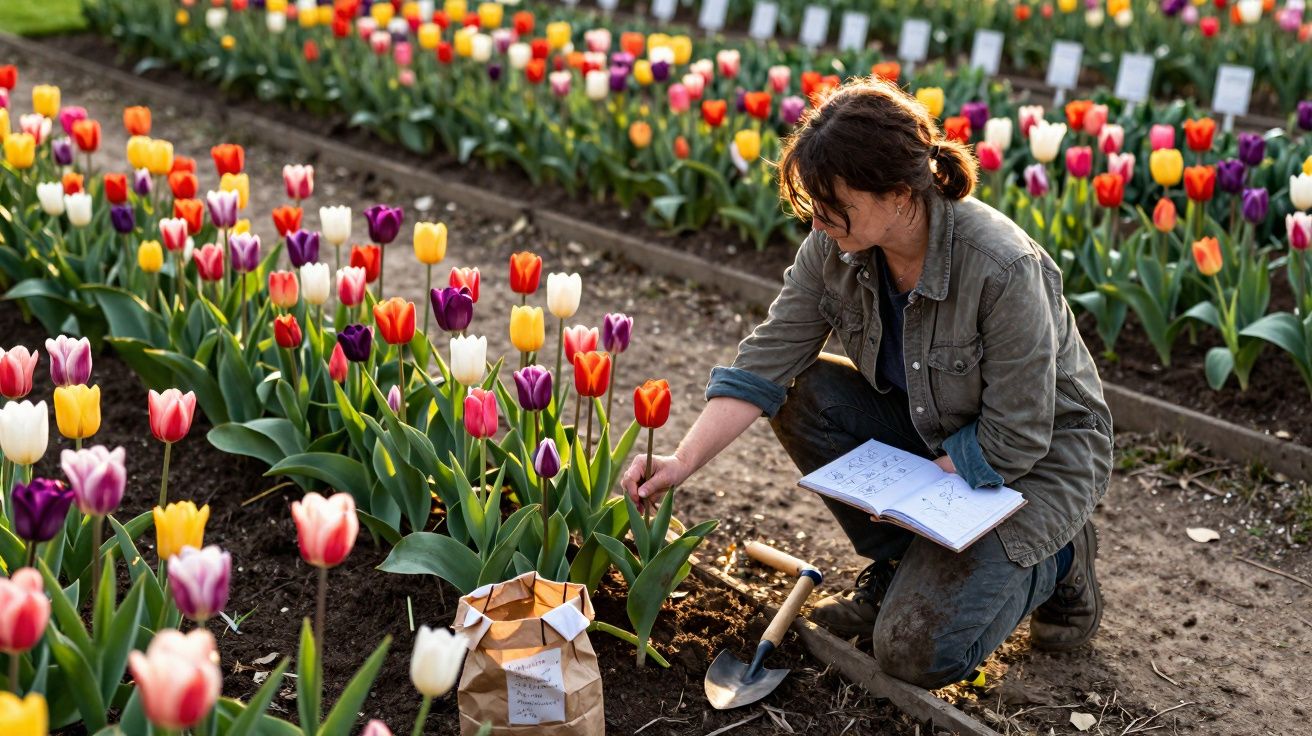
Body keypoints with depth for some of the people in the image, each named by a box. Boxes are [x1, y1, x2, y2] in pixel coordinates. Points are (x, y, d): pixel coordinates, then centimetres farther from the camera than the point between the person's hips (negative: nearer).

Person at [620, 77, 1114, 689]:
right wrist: (682, 461, -26)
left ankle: (1054, 557, 9)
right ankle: (898, 563, 3)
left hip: (1037, 457, -6)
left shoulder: (1004, 270, -34)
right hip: (927, 427, 7)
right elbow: (765, 362, -15)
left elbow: (1014, 440, -26)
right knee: (803, 396, -17)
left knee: (916, 650, -18)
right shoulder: (835, 247, -16)